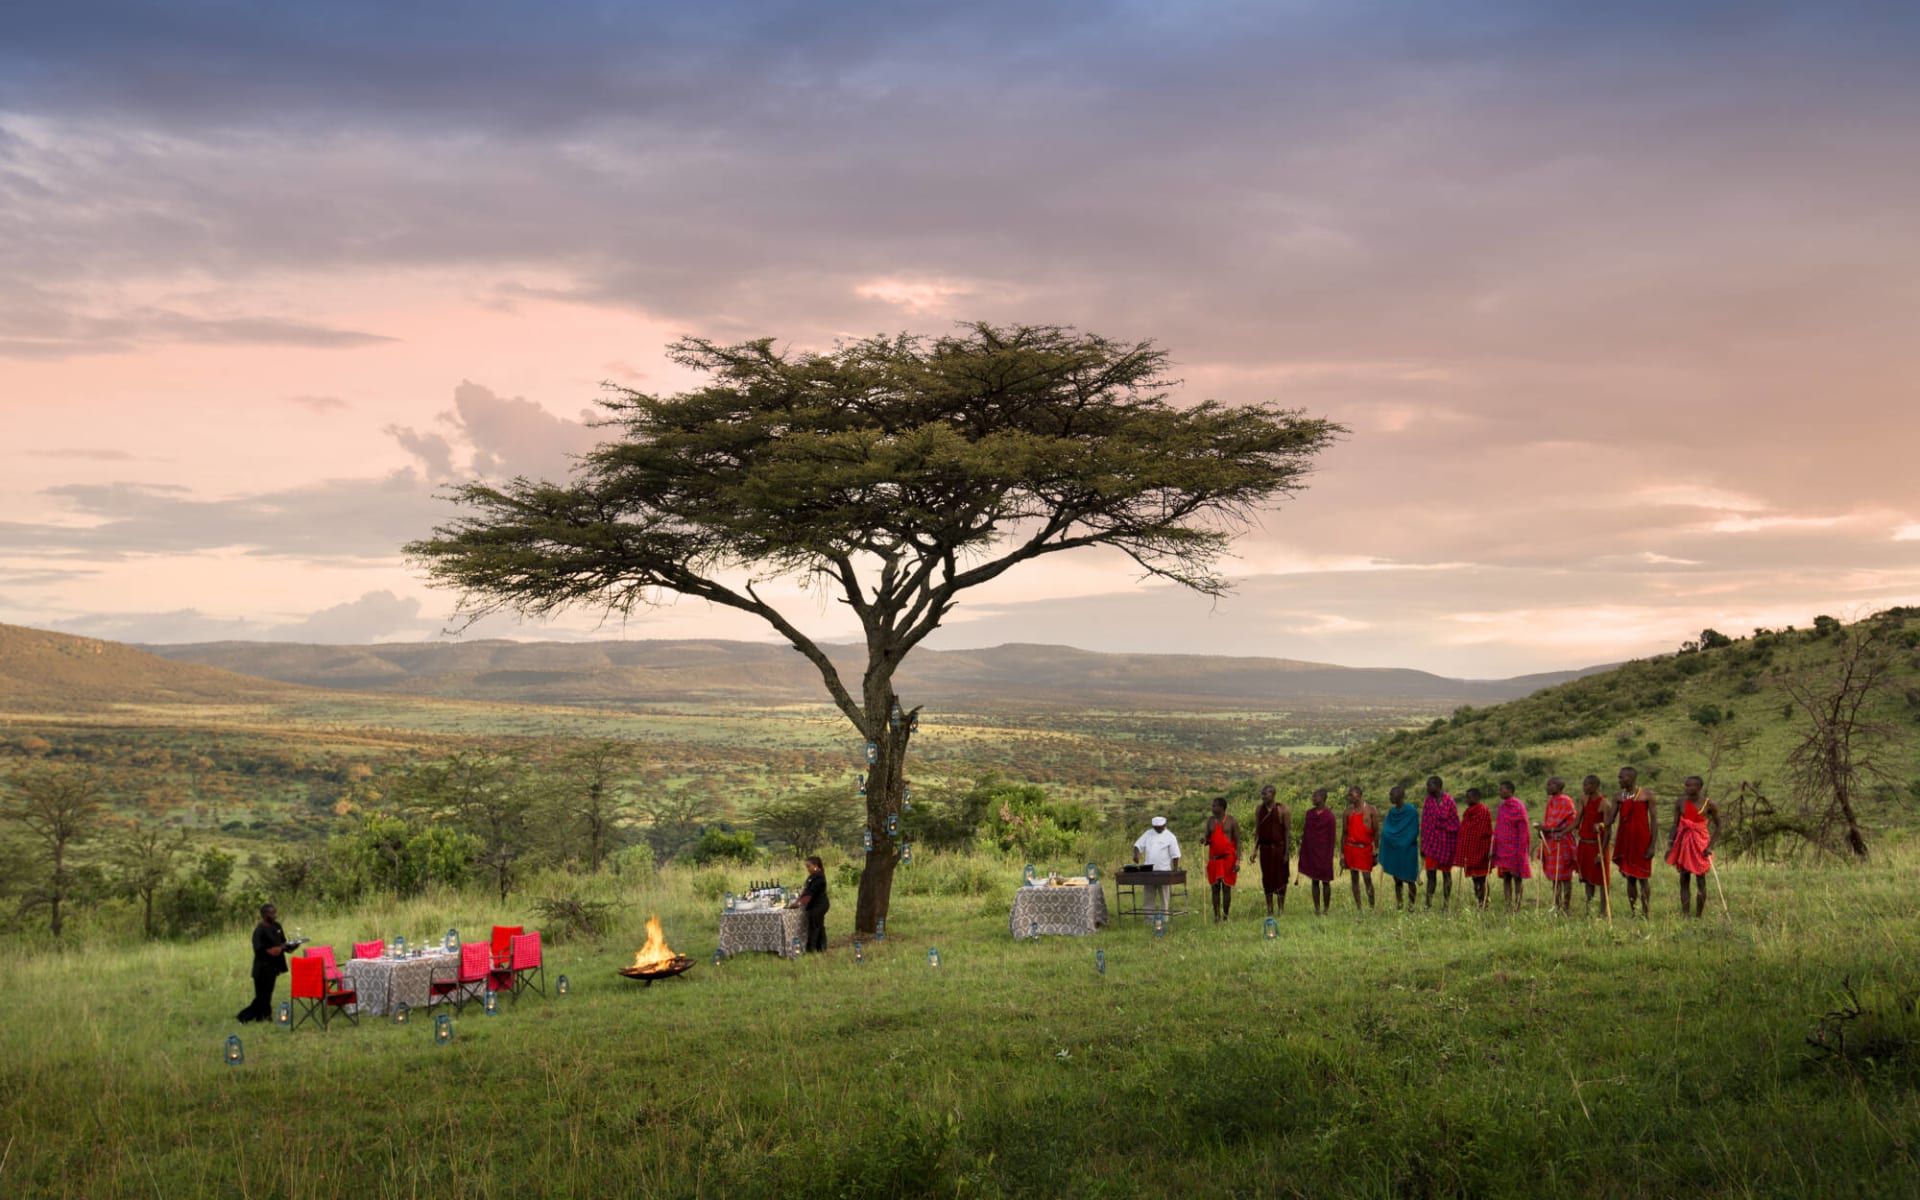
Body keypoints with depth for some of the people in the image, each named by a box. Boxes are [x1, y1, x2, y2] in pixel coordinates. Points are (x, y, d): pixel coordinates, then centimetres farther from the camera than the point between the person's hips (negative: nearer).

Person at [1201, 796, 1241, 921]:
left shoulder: (1231, 822, -2)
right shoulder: (1210, 821, 11)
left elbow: (1237, 842, -3)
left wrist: (1238, 860, -11)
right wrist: (1203, 839, -8)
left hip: (1228, 859, -4)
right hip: (1214, 859, 4)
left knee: (1226, 887, -1)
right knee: (1215, 888, 1)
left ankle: (1226, 916, 7)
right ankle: (1216, 917, 6)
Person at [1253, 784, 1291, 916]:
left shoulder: (1282, 810, -9)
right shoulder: (1259, 810, 3)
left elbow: (1288, 831, -7)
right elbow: (1257, 831, 9)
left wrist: (1287, 852, -11)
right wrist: (1254, 851, 3)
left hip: (1279, 847, -3)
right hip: (1265, 848, 3)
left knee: (1280, 878, 2)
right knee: (1267, 878, 6)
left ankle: (1281, 909, 13)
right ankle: (1269, 910, 14)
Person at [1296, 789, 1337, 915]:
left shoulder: (1329, 816, -9)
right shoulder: (1309, 813, 7)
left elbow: (1332, 838, -8)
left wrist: (1329, 857, -11)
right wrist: (1302, 852, 10)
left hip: (1323, 853, -4)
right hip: (1311, 853, 4)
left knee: (1325, 881, 2)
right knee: (1315, 881, 7)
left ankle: (1326, 909, 10)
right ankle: (1317, 909, 11)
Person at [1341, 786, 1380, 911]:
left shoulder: (1371, 810, 0)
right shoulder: (1348, 811, 8)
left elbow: (1376, 831, 1)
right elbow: (1345, 832, 10)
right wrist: (1342, 853, 7)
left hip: (1365, 848, -3)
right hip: (1351, 848, 3)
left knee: (1367, 878, -7)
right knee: (1354, 878, 5)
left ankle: (1371, 906, -1)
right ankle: (1357, 907, 9)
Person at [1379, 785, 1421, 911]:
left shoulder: (1411, 811, -11)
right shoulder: (1391, 812, 8)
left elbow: (1414, 832, -10)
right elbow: (1385, 832, 9)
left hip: (1407, 851, -5)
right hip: (1393, 851, 5)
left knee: (1409, 879, 0)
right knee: (1397, 879, 9)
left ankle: (1411, 904, 9)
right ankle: (1397, 904, 16)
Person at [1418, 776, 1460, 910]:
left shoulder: (1449, 801, -7)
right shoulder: (1427, 801, 4)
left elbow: (1455, 824, -3)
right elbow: (1424, 824, 7)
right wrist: (1422, 846, 7)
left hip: (1446, 842, -3)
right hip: (1431, 842, 3)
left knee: (1446, 872, 7)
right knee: (1430, 873, -3)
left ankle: (1445, 905, 13)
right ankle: (1428, 905, -2)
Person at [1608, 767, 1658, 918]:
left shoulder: (1646, 795, -3)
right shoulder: (1618, 797, 8)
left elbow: (1654, 820, -4)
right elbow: (1610, 819, 3)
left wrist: (1652, 846, -10)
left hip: (1641, 840, -4)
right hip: (1625, 841, 4)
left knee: (1643, 877, 0)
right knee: (1630, 877, 8)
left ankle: (1645, 912, 6)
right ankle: (1631, 911, 12)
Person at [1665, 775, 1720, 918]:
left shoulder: (1709, 805, -8)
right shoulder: (1680, 803, -1)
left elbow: (1718, 827, -1)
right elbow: (1675, 826, 4)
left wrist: (1710, 846, -10)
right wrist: (1670, 846, -2)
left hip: (1700, 845, -2)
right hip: (1683, 844, 2)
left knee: (1700, 880, 1)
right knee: (1684, 880, 2)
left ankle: (1699, 916, 7)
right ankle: (1684, 914, 3)